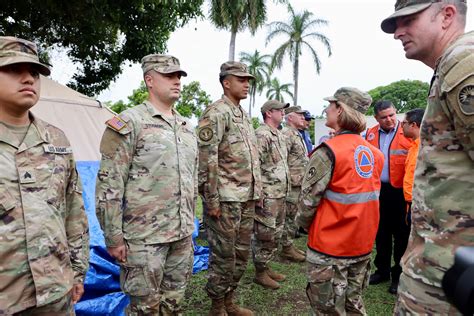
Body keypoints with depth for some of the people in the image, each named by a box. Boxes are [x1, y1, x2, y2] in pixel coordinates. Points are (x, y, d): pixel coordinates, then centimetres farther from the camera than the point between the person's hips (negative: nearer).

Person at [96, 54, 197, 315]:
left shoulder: (187, 127, 11)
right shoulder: (129, 123, -10)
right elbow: (109, 186, -13)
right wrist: (113, 237, -13)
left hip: (183, 234, 7)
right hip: (144, 236, -6)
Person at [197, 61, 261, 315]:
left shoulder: (243, 114, 17)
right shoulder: (215, 113, -11)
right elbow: (206, 160, -17)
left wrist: (256, 192, 17)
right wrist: (211, 200, -19)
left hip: (247, 199, 9)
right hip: (226, 199, -8)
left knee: (241, 254, 16)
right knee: (223, 256, 4)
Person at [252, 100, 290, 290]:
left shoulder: (280, 135, 16)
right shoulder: (261, 135, -14)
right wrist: (258, 194, -22)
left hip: (281, 194, 10)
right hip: (267, 196, -10)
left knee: (276, 234, 17)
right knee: (264, 235, 0)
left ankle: (266, 267, 30)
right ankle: (260, 273, 15)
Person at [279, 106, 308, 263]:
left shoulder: (298, 134, 19)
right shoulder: (286, 134, -14)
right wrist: (286, 181, -22)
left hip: (299, 184, 10)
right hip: (291, 184, -10)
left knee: (293, 217, 16)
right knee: (289, 217, -1)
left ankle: (290, 245, 26)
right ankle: (286, 248, 9)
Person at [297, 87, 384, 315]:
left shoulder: (328, 152, -19)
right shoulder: (375, 153, 1)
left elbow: (308, 200, -16)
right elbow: (369, 196, 8)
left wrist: (303, 224, 2)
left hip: (329, 248, -6)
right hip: (363, 245, 6)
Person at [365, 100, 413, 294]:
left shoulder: (408, 133, -7)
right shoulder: (370, 134, 5)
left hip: (400, 191, -4)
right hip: (377, 190, 4)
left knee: (401, 234, 8)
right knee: (381, 232, 16)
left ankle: (399, 275, 24)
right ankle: (382, 270, 32)